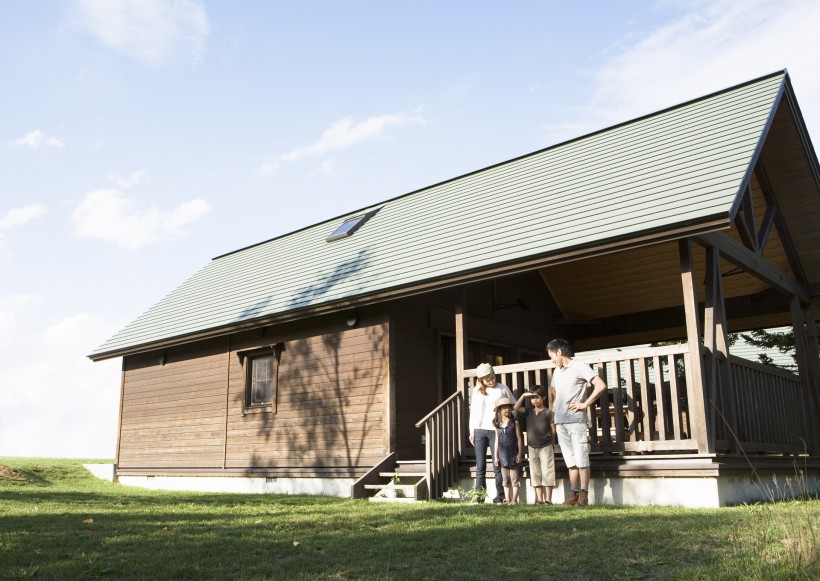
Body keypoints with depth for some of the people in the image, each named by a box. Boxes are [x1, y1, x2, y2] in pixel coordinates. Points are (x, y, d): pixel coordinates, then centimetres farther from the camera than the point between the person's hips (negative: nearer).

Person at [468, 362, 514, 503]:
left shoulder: (503, 389, 3)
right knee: (480, 467, 4)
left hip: (496, 430, -2)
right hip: (479, 431, 2)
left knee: (498, 466, -1)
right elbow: (473, 411, 12)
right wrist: (472, 431, 9)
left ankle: (499, 498, 4)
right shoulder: (476, 391, 9)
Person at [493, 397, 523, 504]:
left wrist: (520, 453, -7)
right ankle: (507, 499, 15)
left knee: (514, 478, 0)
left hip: (513, 454, -3)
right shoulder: (498, 425, 6)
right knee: (505, 479, 9)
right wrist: (496, 456, 7)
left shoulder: (515, 423, -3)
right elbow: (497, 441, 9)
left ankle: (514, 500, 6)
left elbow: (519, 438, -2)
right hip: (503, 455, 3)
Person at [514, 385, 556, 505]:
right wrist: (523, 395, -6)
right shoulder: (529, 412, 9)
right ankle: (539, 499, 10)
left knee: (547, 473, -4)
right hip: (532, 447, 4)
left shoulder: (548, 412, -4)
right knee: (535, 474, 6)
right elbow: (516, 408, -4)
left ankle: (548, 499, 0)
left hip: (545, 447, -4)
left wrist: (549, 440, 0)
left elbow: (553, 429, -2)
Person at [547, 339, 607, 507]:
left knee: (581, 458, -5)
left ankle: (584, 495, -2)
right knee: (570, 459, 8)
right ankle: (574, 493, 11)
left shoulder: (579, 367, -4)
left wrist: (585, 404, -12)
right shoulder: (557, 371, 18)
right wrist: (554, 406, 19)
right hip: (560, 422, 7)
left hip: (576, 420, -7)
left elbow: (601, 385, -13)